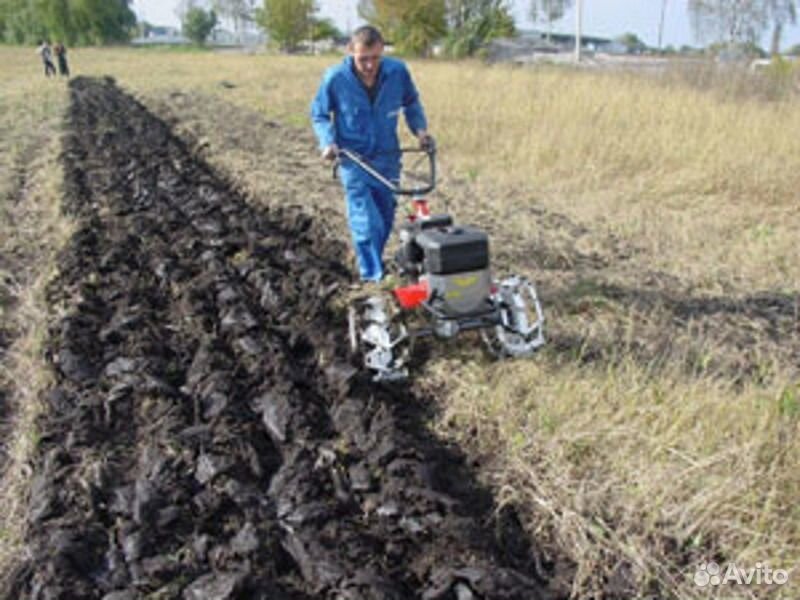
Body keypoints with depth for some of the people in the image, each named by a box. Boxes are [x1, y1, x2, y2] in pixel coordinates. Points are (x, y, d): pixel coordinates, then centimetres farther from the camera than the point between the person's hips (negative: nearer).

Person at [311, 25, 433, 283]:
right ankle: (374, 277, -4)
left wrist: (420, 128, -3)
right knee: (366, 221, -11)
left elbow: (411, 102, 11)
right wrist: (328, 141, -16)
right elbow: (319, 114, -1)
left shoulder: (398, 72, -10)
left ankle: (372, 262, 37)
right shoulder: (335, 78, -16)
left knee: (385, 218, 15)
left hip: (387, 158, 4)